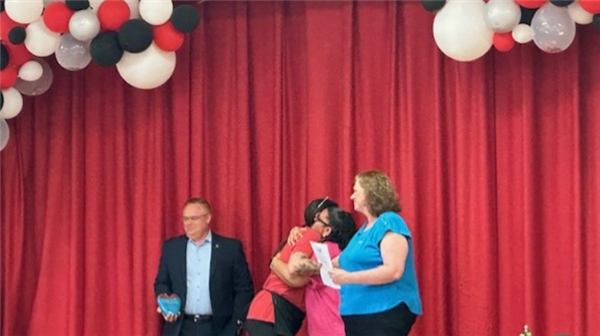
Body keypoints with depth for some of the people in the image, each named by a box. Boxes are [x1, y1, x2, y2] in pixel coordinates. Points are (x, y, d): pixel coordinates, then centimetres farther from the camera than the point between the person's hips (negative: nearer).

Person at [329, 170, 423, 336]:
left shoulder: (389, 222, -10)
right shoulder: (365, 228, 18)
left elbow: (394, 271, -21)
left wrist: (349, 278, -24)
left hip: (385, 313, -10)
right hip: (359, 314, 10)